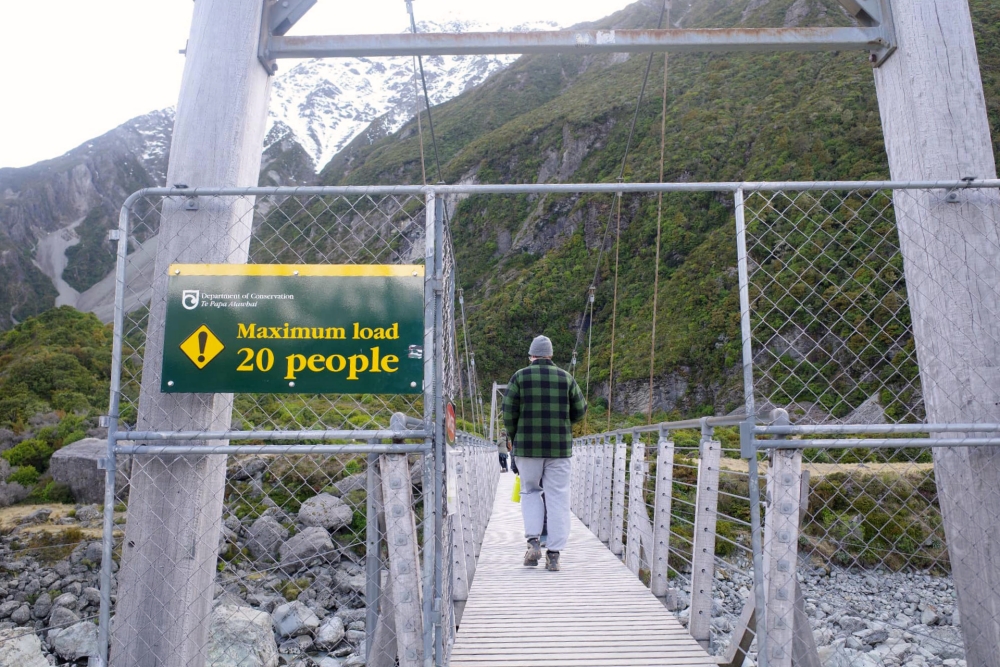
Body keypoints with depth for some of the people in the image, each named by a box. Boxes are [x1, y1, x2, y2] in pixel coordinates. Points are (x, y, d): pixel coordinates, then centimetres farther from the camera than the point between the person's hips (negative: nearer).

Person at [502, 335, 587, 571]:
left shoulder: (520, 377, 2)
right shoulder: (566, 378, 6)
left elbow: (508, 412, -1)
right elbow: (580, 410, 8)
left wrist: (514, 438, 13)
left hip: (528, 446, 0)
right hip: (559, 447, 1)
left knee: (530, 492, 16)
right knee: (557, 497, 5)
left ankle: (533, 541, 2)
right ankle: (554, 554, 4)